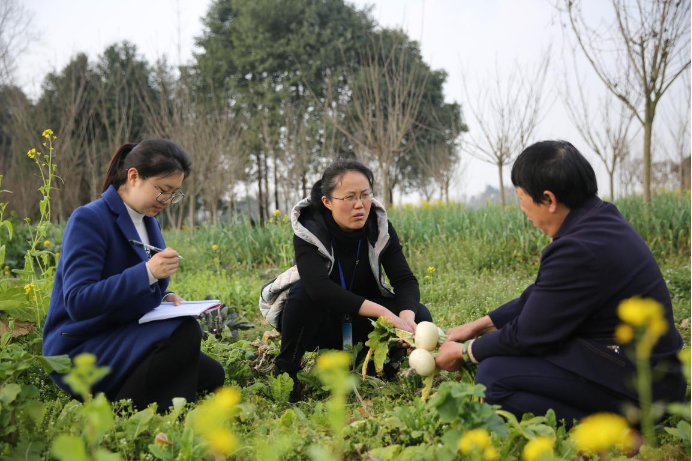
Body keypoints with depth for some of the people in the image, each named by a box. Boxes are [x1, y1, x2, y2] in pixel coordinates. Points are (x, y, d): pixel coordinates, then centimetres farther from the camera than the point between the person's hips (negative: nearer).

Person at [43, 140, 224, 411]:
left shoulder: (150, 223, 10)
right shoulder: (88, 220, -16)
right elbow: (77, 303, -25)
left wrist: (165, 297, -3)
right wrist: (146, 272, -33)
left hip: (128, 341, 8)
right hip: (80, 350, -8)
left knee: (212, 374, -7)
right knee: (184, 332, -28)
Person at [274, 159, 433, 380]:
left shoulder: (380, 227, -11)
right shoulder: (308, 229, -23)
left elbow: (405, 280, -16)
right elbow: (318, 287, -39)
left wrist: (406, 316, -40)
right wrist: (383, 312, -45)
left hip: (359, 322, 4)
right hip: (317, 320, -3)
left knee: (419, 316, -20)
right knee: (304, 290, -35)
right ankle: (285, 370, -16)